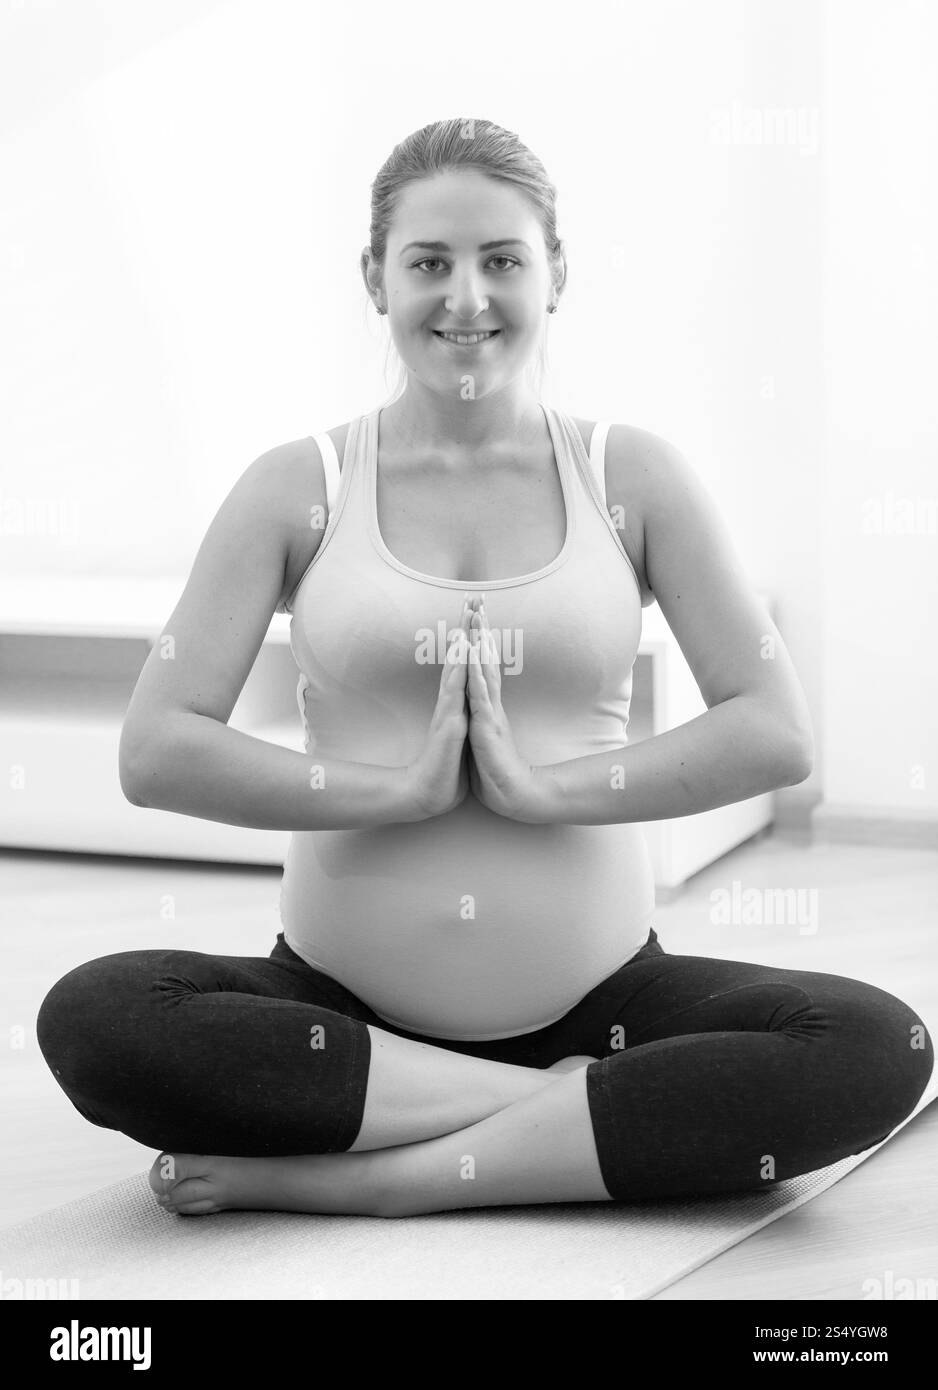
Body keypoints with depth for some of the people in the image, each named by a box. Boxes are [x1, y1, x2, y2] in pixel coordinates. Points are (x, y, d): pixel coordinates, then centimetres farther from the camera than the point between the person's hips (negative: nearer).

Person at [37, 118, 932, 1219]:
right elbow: (156, 753, -6)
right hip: (341, 991, 0)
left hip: (597, 992, 1)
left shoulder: (631, 477, 6)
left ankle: (364, 1178, -21)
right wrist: (398, 791, -14)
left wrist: (551, 788, -13)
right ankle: (578, 1108, -19)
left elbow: (776, 733, -2)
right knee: (90, 1017, -29)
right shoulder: (301, 488, 3)